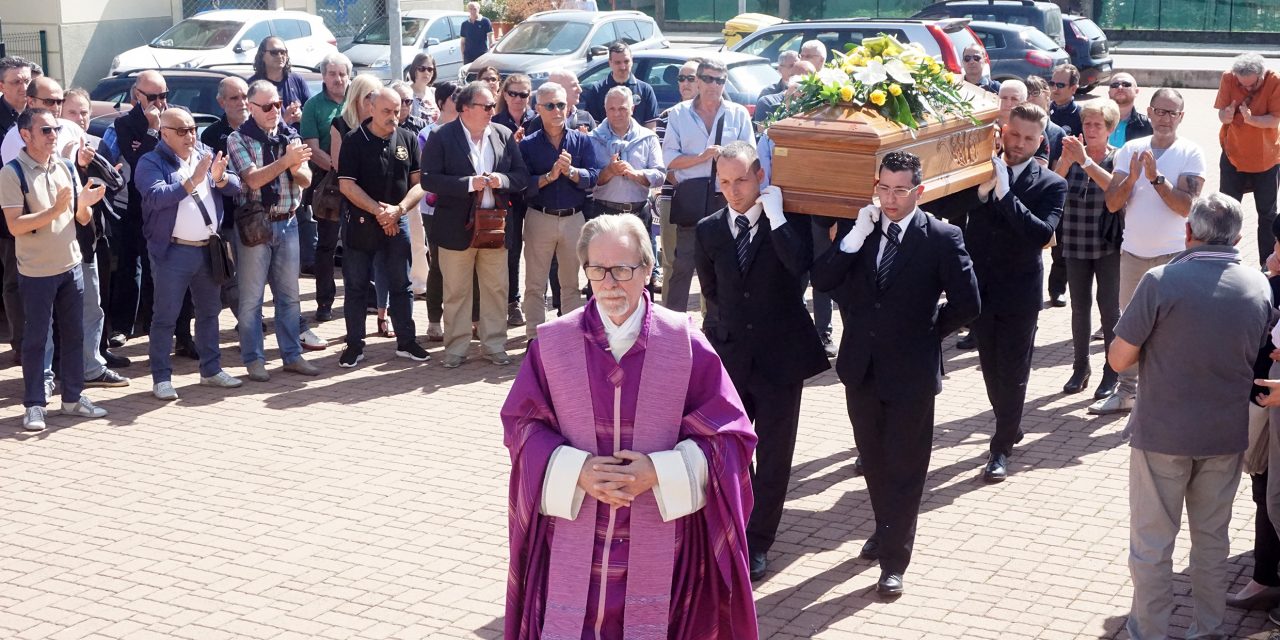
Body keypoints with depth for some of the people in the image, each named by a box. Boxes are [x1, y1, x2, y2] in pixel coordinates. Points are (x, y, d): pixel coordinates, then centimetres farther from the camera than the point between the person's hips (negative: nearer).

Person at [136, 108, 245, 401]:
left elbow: (235, 185, 5)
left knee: (209, 311, 16)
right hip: (173, 252, -6)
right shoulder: (151, 162, -8)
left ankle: (211, 369, 27)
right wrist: (192, 181, -28)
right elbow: (156, 197, -24)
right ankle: (161, 378, 4)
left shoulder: (206, 154, 8)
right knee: (166, 316, -1)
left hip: (208, 248, 6)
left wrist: (220, 178, -17)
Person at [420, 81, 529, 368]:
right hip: (457, 227, -3)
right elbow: (429, 179, -13)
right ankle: (456, 349, 14)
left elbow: (522, 175, 7)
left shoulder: (504, 136, 4)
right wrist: (468, 183, -21)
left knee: (496, 290, 9)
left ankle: (495, 345, 20)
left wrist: (503, 180, -15)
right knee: (456, 292, 5)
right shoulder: (441, 137, -7)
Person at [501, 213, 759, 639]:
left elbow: (728, 434, -3)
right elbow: (521, 422, 4)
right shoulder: (552, 343, -1)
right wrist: (575, 470, -13)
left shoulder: (685, 344, -6)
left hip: (660, 542, -1)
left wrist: (659, 472, -16)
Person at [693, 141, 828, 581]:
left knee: (774, 455, 5)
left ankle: (758, 543, 16)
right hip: (729, 355, 3)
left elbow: (801, 265, -26)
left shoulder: (790, 222, -6)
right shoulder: (709, 230, 4)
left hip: (780, 357, -3)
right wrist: (729, 326, 9)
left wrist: (775, 214, -22)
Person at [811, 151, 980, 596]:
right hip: (861, 366, 4)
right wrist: (854, 237, -17)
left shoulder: (941, 238, -10)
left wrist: (927, 333, -2)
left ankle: (894, 560, 10)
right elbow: (821, 281, -8)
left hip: (910, 371, -4)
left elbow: (967, 304, -8)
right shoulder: (855, 230, 1)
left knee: (904, 466, 3)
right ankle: (887, 530, 40)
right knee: (873, 458, 19)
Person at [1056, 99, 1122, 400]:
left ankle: (1112, 372, 9)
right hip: (1076, 245, 3)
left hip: (1108, 245, -3)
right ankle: (1081, 367, 20)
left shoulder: (1117, 158, -4)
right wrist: (1066, 160, -24)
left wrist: (1086, 161, -29)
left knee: (1109, 308, 0)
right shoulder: (1073, 156, 3)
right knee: (1079, 308, 9)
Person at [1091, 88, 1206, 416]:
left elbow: (1186, 206, -16)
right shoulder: (1130, 150, 3)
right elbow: (1112, 203, -2)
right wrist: (1132, 177, -19)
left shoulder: (1191, 154, -6)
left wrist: (1156, 177, -23)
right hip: (1133, 252, 4)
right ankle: (1126, 391, 23)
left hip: (1172, 254, -4)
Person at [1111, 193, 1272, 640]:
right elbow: (1257, 356, 11)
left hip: (1163, 435, -4)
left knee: (1152, 543, 9)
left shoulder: (1162, 281, -18)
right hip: (1227, 435, 4)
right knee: (1213, 538, 18)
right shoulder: (1260, 287, -4)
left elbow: (1118, 359, -14)